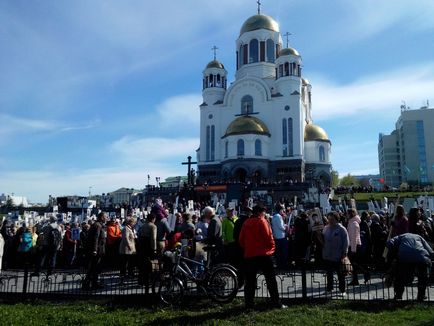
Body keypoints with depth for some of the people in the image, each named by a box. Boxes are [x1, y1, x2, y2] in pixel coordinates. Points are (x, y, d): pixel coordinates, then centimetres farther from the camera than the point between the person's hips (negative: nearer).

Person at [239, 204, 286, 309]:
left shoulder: (246, 223, 7)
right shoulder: (262, 221, -8)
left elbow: (241, 240, 8)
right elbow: (268, 236, -11)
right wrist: (272, 247, 5)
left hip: (249, 255, 5)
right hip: (264, 254, -4)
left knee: (250, 281, 9)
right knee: (271, 280, 5)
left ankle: (248, 304, 10)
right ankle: (276, 303, 7)